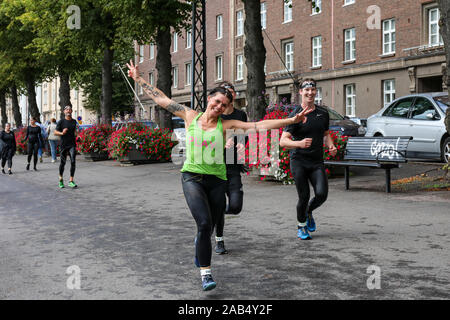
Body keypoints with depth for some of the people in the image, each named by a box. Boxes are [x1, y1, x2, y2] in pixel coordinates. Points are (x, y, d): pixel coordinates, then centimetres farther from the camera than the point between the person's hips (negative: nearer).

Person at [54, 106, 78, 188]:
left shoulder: (74, 121, 11)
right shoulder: (61, 122, 0)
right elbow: (55, 132, 0)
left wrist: (75, 134, 6)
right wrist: (62, 133, -19)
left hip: (72, 144, 2)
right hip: (63, 145, -2)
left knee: (73, 162, -12)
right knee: (62, 163, 5)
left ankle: (71, 181, -10)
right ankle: (61, 179, 27)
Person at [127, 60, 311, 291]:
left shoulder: (226, 125, 0)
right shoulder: (190, 116, 2)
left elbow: (259, 125, -6)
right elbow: (160, 99, 8)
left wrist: (290, 120, -13)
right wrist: (138, 78, 11)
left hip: (216, 180, 1)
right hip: (192, 177, -1)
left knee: (207, 228, 10)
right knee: (204, 223, -19)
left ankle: (199, 251, 47)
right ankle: (205, 273, -9)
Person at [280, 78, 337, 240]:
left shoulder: (323, 113, 10)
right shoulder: (296, 114, -5)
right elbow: (283, 141, -12)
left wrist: (331, 145, 4)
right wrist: (299, 143, -31)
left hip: (317, 161, 4)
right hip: (298, 161, -3)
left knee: (322, 194, -12)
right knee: (304, 196, -3)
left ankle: (308, 212, 22)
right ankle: (301, 226, 24)